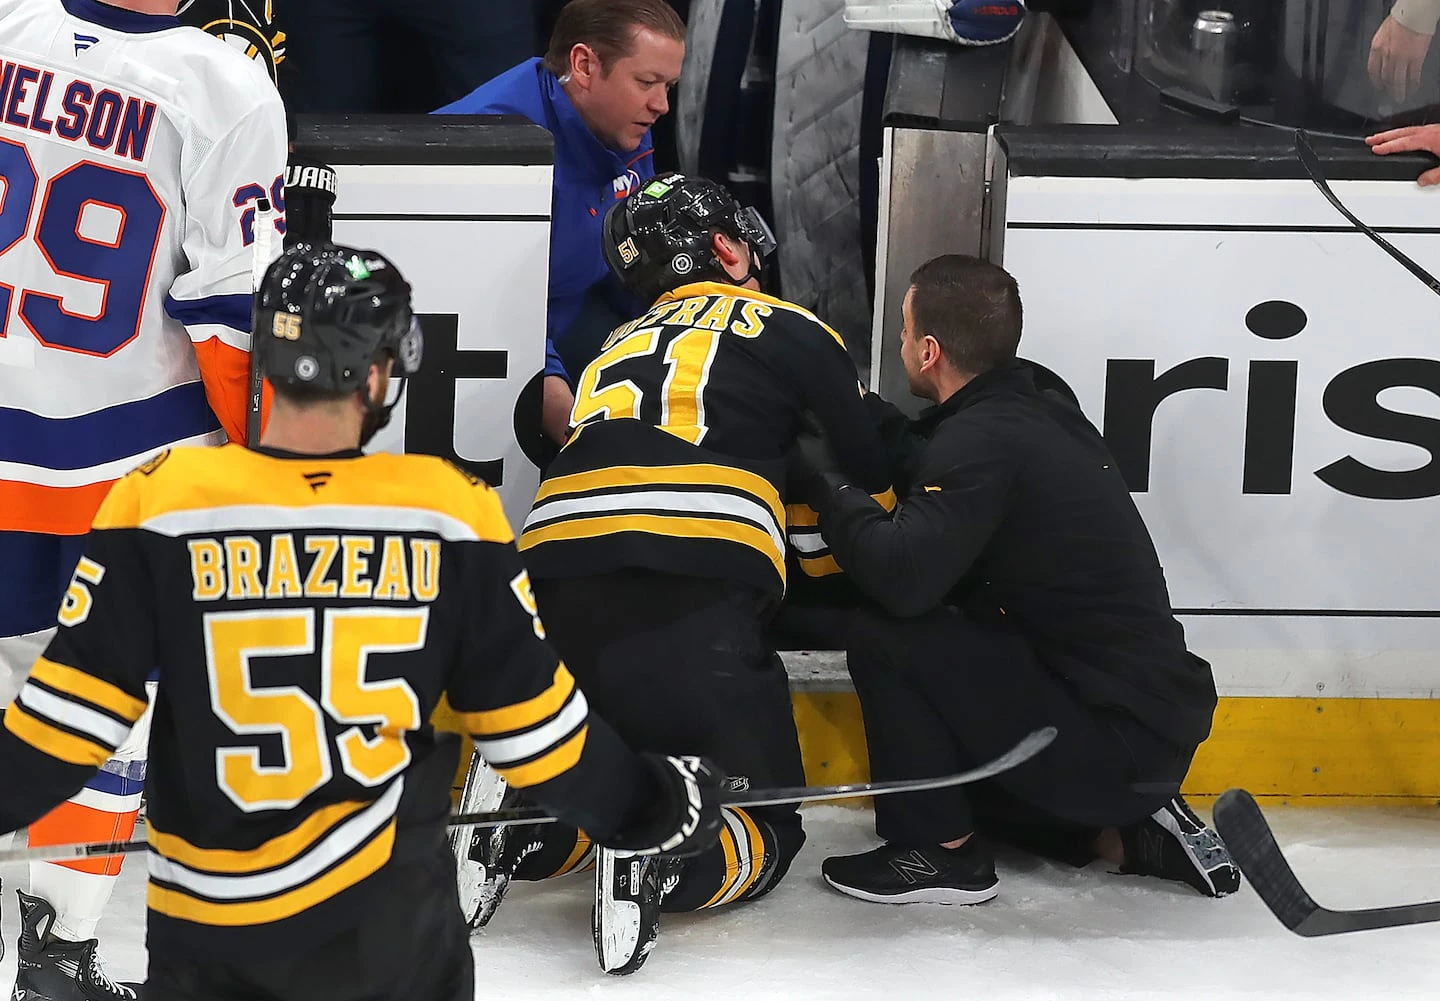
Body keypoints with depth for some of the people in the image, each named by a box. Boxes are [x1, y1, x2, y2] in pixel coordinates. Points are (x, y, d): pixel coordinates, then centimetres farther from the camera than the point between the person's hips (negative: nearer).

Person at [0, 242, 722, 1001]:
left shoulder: (159, 503, -12)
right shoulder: (446, 511, -9)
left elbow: (71, 714, -8)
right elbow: (532, 725, -4)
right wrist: (651, 806, 12)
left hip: (201, 920, 0)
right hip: (388, 919, 1)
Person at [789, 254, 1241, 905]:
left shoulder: (985, 439, -18)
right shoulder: (1042, 416, 10)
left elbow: (902, 577, -29)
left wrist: (824, 476, -14)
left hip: (1115, 739, -10)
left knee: (884, 640, -13)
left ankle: (941, 851, -3)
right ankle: (1122, 834, 16)